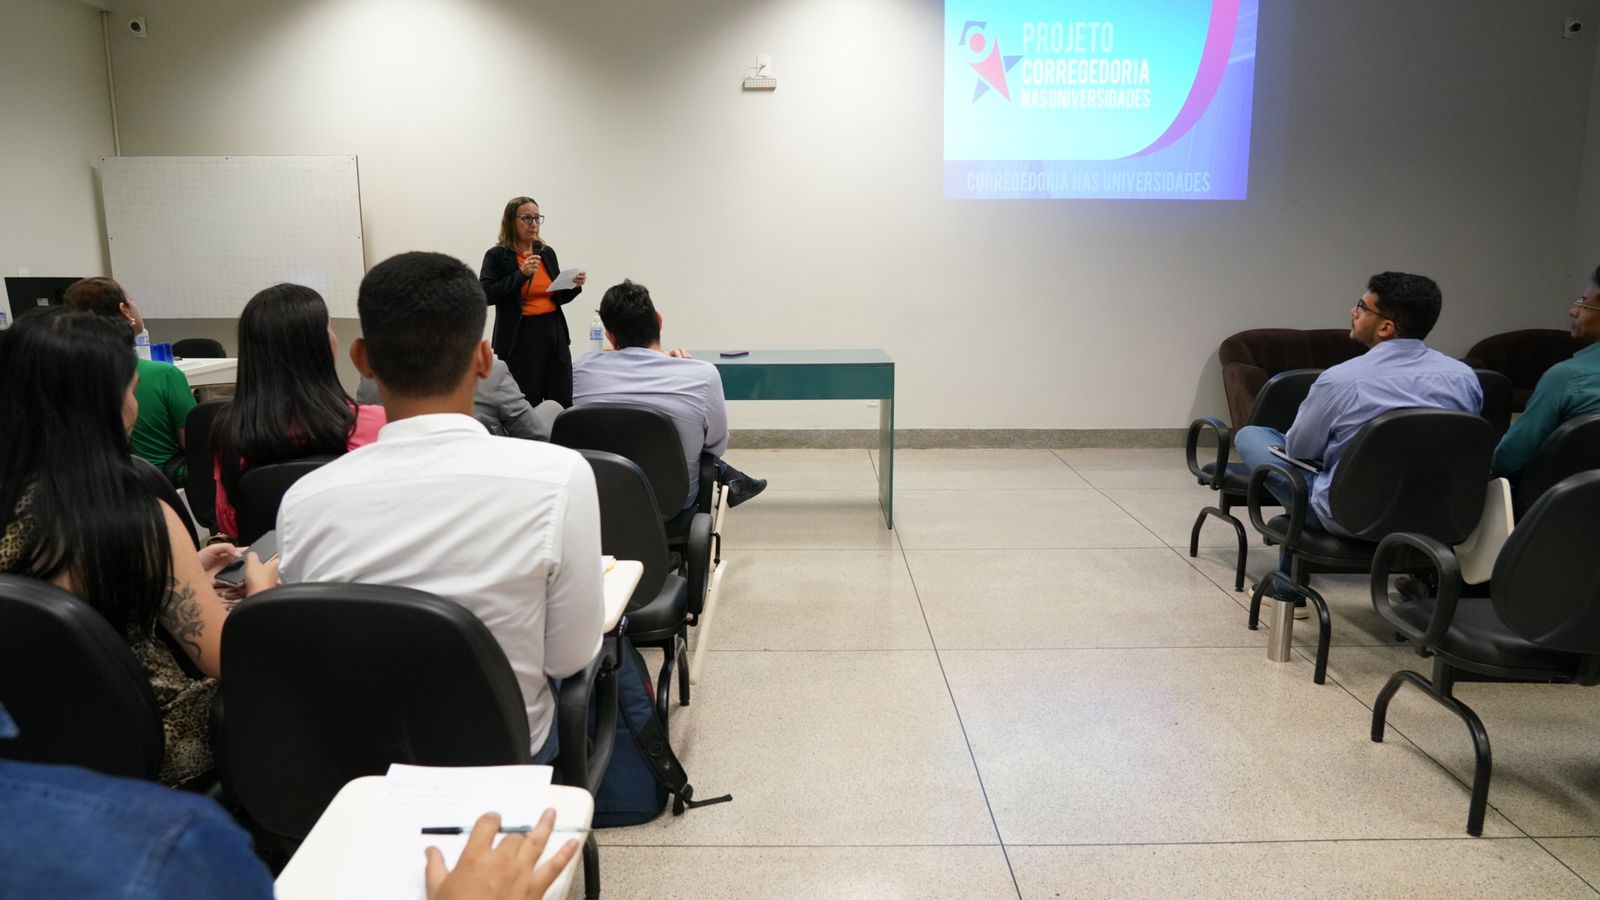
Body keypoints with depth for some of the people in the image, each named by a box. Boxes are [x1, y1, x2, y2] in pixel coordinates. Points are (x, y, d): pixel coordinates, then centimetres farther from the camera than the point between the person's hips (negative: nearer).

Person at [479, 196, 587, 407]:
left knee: (563, 404, 2)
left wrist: (574, 286, -1)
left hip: (555, 335, 5)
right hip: (519, 339, -5)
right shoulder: (497, 255, -3)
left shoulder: (547, 252, 12)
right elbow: (486, 295, -14)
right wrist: (521, 274, -19)